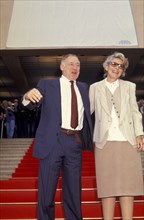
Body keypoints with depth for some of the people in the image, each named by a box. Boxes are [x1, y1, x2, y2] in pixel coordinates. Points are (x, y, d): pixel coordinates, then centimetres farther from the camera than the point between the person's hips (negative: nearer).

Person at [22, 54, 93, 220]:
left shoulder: (83, 88, 16)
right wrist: (28, 96, -29)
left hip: (75, 142, 3)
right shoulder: (47, 84, 4)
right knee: (46, 189, 5)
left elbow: (87, 112, 21)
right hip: (52, 141, -3)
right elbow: (32, 104, -7)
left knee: (74, 189, 12)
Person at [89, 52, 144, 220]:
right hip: (105, 141, -1)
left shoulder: (129, 86, 16)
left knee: (127, 183, 2)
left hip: (127, 140, 1)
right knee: (108, 184, 2)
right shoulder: (95, 87, 13)